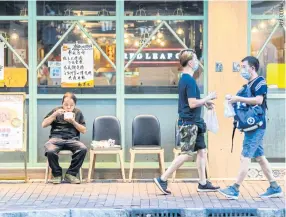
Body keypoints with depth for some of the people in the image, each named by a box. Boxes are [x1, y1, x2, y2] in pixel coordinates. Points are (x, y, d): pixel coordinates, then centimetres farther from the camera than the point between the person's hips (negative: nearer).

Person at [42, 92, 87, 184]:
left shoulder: (78, 113, 17)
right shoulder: (56, 111, 16)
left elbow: (84, 130, 12)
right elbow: (43, 125, 10)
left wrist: (73, 122, -3)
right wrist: (55, 114, -2)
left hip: (72, 139, 1)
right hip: (56, 138, -1)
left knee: (83, 149, -33)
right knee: (50, 151, -36)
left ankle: (71, 174, -17)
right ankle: (57, 174, -11)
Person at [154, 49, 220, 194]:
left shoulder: (184, 79, 13)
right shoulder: (189, 80, -18)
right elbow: (192, 103, -22)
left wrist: (205, 102, 14)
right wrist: (208, 98, -10)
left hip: (193, 122, 10)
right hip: (189, 122, -10)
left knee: (202, 151, 12)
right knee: (187, 154, -6)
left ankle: (203, 183, 18)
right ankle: (162, 179, -1)